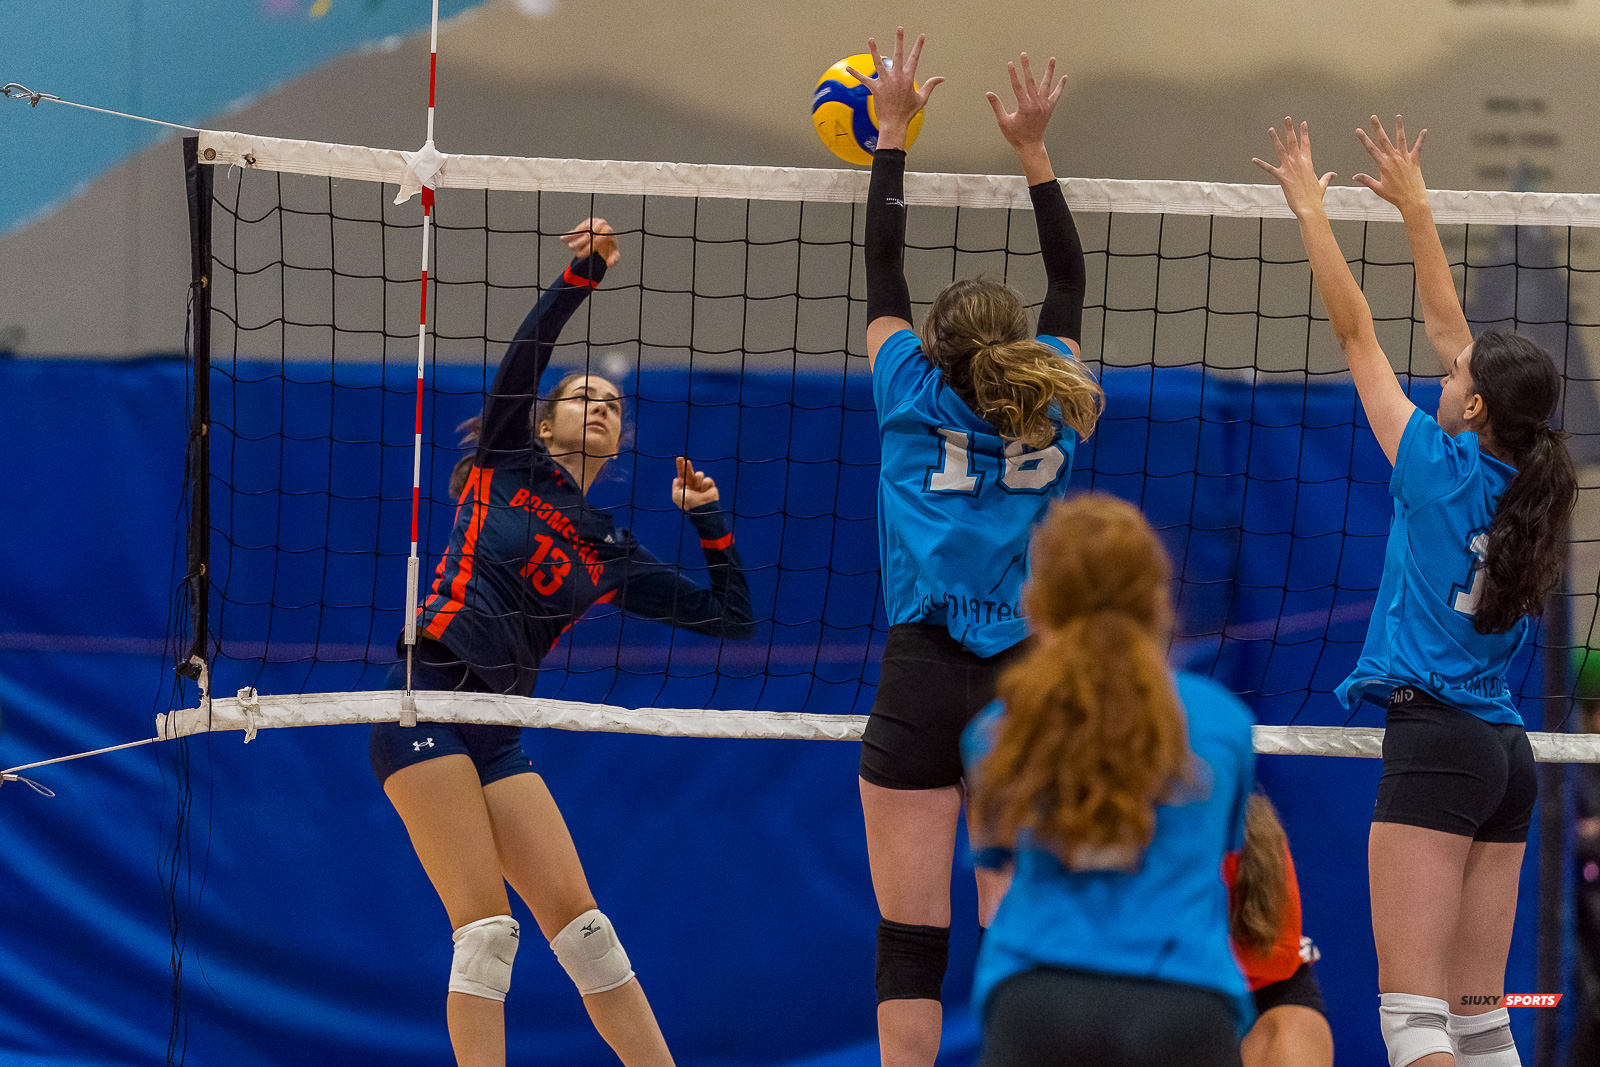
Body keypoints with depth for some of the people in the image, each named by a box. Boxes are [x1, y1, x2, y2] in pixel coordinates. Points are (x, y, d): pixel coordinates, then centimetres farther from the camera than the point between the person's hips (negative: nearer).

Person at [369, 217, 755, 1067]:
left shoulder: (610, 555, 19)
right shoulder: (509, 465, 9)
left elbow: (731, 618, 20)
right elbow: (524, 354, -7)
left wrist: (707, 515, 13)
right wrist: (586, 271, -18)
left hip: (496, 737, 5)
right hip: (423, 711, -5)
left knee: (581, 925, 2)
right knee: (487, 929, -13)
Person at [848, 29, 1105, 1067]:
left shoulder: (917, 401, 1)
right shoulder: (1054, 412, 7)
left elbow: (884, 271, 11)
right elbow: (1071, 282, 21)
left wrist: (894, 130, 19)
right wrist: (1034, 149, 25)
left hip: (923, 680, -2)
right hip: (1024, 685, 2)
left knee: (912, 939, -4)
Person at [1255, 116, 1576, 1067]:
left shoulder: (1440, 468, -8)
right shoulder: (1520, 477, 8)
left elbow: (1356, 331, 0)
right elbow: (1447, 325, 21)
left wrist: (1310, 208, 9)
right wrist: (1416, 209, 30)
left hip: (1436, 743, -8)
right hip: (1507, 752, 8)